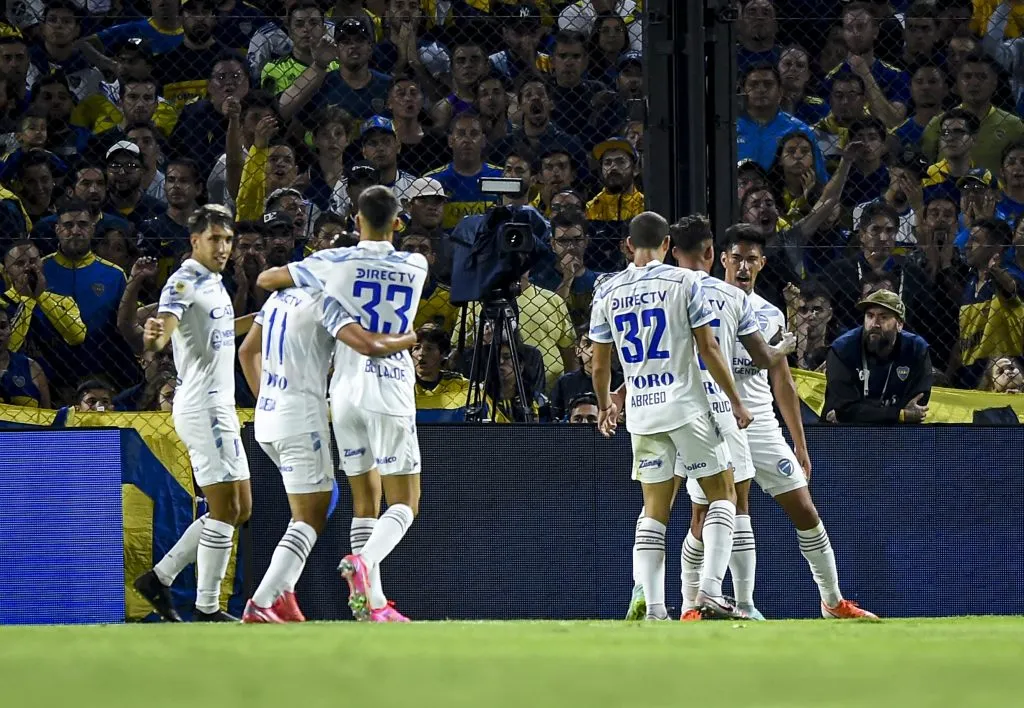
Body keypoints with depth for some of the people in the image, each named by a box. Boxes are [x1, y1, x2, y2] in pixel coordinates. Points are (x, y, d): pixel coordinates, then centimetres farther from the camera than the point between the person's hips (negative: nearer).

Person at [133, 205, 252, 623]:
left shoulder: (214, 282, 16)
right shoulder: (184, 282, -12)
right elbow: (164, 328, -28)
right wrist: (153, 334, -51)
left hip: (220, 406, 10)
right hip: (202, 405, -10)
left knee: (239, 510, 10)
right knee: (225, 511, -10)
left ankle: (160, 577, 12)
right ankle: (207, 608, -6)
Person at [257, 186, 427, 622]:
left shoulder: (336, 263, -1)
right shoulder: (416, 268, 3)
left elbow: (266, 280, 7)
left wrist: (301, 286, 26)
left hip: (346, 390, 2)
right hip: (392, 392, -2)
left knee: (365, 498, 12)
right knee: (405, 502, 1)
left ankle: (372, 601, 7)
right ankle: (364, 561, -27)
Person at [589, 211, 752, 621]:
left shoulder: (608, 292, 6)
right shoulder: (683, 282, -5)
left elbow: (600, 364, 11)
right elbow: (708, 349, -6)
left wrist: (605, 406, 29)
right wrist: (736, 402, 2)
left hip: (640, 414, 4)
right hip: (686, 406, -4)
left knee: (654, 511, 9)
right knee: (723, 495, 6)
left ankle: (653, 608, 0)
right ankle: (710, 590, -10)